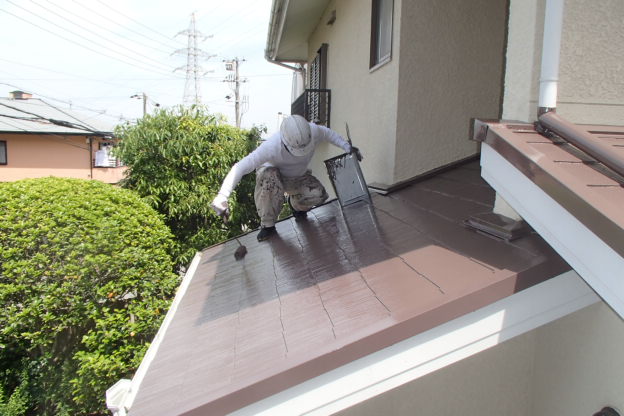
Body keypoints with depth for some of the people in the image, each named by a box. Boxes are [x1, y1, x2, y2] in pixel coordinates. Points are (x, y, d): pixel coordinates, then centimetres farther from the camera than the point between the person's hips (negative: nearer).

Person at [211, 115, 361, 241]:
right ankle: (268, 225, -18)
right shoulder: (271, 146, -41)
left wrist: (348, 147, -14)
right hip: (272, 173, -3)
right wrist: (222, 197, -51)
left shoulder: (313, 131, -29)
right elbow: (240, 167, -43)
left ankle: (296, 203, 12)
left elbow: (328, 133, -3)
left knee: (320, 195, -24)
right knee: (270, 180, -40)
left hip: (298, 176, 3)